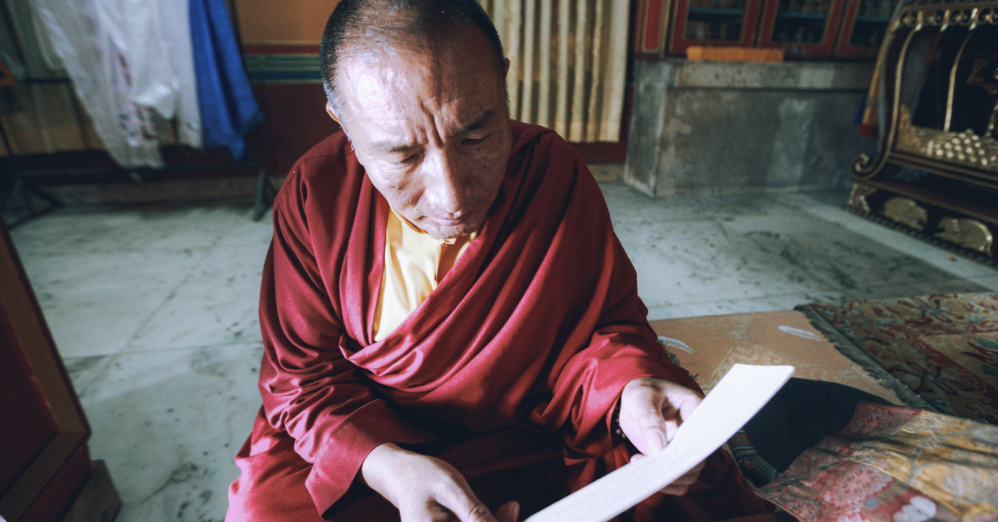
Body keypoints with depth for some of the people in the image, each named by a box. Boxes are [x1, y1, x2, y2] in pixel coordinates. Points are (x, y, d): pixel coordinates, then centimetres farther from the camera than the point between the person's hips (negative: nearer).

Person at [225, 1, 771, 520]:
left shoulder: (557, 174, -15)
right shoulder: (316, 193, -15)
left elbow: (604, 322, -5)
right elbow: (303, 374, -9)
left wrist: (629, 387, -27)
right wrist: (388, 468, -26)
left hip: (531, 440, 1)